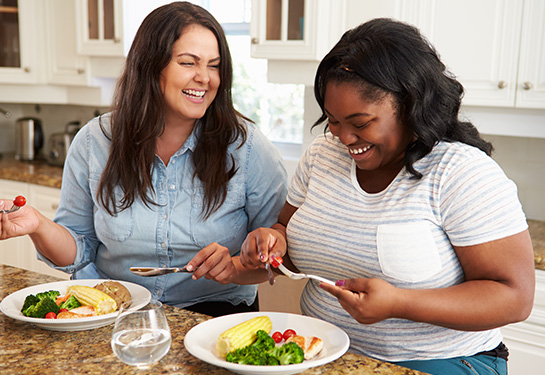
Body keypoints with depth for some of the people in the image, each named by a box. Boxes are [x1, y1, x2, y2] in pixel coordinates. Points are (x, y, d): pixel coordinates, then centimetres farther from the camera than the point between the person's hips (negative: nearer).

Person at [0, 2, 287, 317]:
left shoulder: (245, 146, -7)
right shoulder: (94, 143, -2)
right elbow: (80, 252, 6)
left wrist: (237, 267, -20)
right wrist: (40, 226, -13)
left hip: (215, 313, -1)